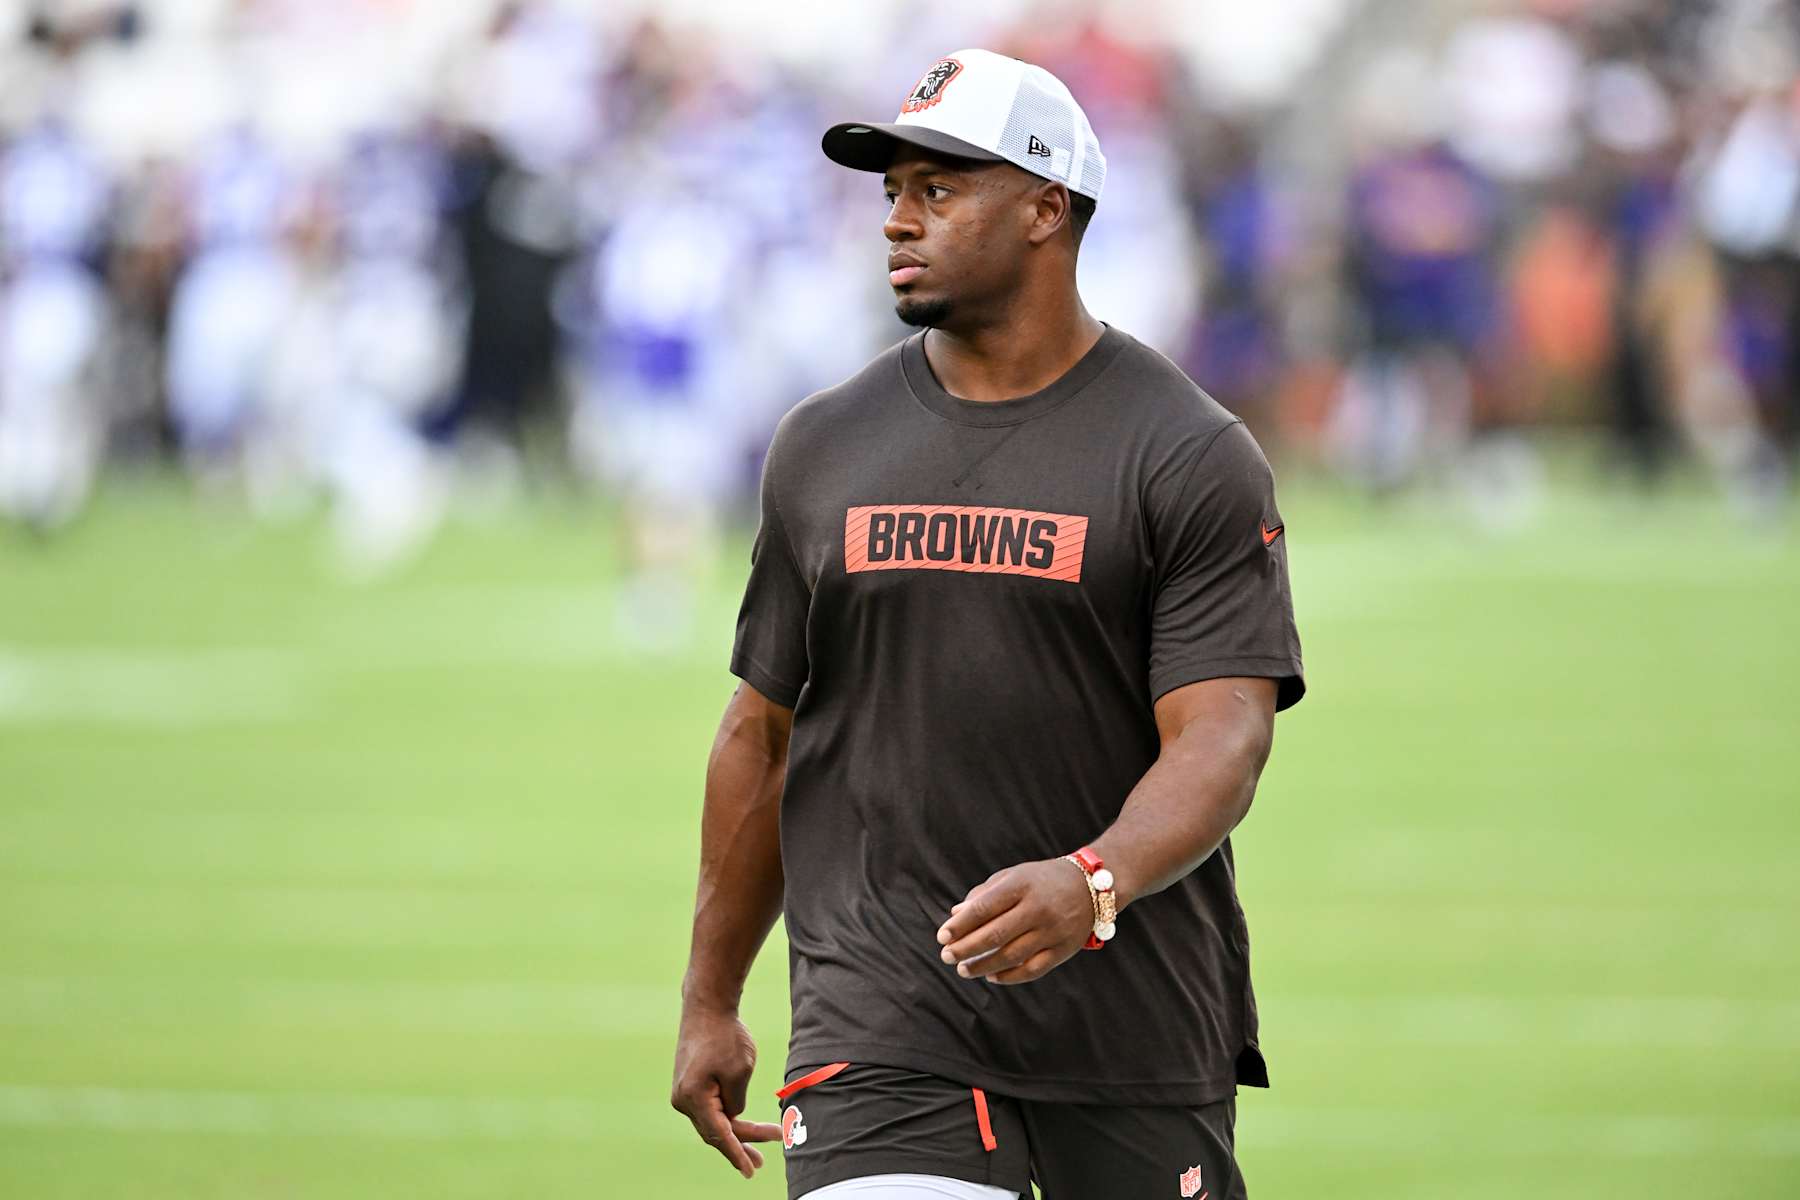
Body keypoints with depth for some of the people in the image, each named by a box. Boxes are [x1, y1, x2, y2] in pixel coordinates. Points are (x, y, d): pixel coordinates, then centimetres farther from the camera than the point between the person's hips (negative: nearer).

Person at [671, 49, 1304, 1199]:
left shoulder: (1195, 458, -3)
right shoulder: (824, 448, 10)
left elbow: (1221, 739, -13)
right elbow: (764, 733, 17)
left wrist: (1091, 884, -33)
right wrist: (709, 1005, 16)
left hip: (1138, 1026, -2)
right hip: (878, 1026, 2)